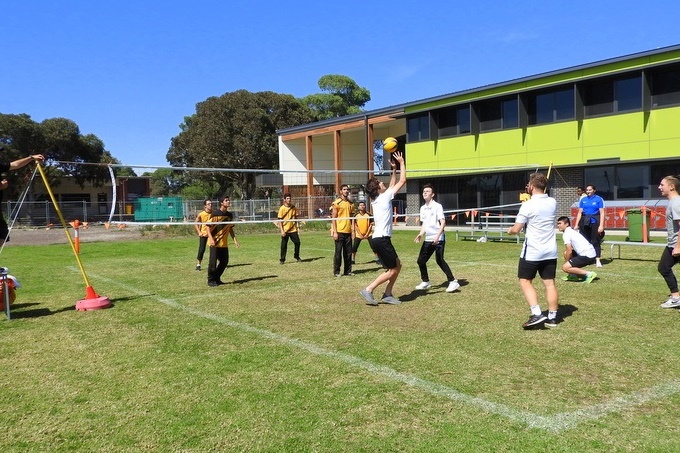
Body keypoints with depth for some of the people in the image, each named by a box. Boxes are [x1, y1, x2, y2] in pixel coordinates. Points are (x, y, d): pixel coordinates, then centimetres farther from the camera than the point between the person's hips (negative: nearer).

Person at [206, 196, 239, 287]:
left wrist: (235, 240, 10)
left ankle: (217, 279, 23)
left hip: (224, 243, 6)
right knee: (213, 262, -3)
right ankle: (210, 280, 10)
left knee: (224, 262, 8)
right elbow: (208, 227, -10)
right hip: (215, 243, -6)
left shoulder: (229, 215, 8)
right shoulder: (215, 214, -10)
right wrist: (211, 239, -21)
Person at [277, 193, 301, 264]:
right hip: (285, 230, -4)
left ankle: (297, 257, 21)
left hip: (293, 229, 4)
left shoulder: (293, 207, 6)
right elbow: (279, 220, -8)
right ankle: (282, 259, 12)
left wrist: (296, 226, 11)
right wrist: (282, 230, -14)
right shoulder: (282, 208, -7)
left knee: (297, 242, 2)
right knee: (284, 245, 1)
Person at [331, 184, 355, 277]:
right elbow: (334, 218, -5)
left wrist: (353, 230, 9)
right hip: (339, 232, -5)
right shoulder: (336, 203, -4)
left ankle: (348, 271, 16)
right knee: (338, 252, 0)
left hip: (348, 232, 5)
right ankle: (336, 272, 7)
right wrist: (334, 232, -11)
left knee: (348, 252, 8)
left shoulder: (351, 204, 12)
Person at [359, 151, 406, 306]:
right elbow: (402, 181, -5)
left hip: (380, 238, 9)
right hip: (382, 239, -9)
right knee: (392, 270, -5)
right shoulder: (384, 197, -9)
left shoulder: (377, 199, 14)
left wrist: (394, 170, 28)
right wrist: (402, 163, 5)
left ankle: (388, 295, 13)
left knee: (397, 266, 14)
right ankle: (368, 290, -7)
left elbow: (392, 186, 30)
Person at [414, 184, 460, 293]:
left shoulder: (437, 206, -8)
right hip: (428, 240, 7)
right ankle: (425, 282, 24)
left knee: (439, 260, -15)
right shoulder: (423, 208, 13)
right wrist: (420, 234, 6)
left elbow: (443, 223, -14)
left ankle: (453, 282, -7)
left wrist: (437, 236, -25)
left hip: (438, 239, -7)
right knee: (421, 261, 7)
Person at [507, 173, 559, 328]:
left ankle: (537, 314, -8)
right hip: (550, 251, 6)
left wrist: (510, 230, 10)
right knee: (550, 283, 8)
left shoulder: (527, 205, -15)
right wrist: (532, 196, 18)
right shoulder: (552, 202, 3)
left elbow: (516, 230, -12)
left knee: (525, 281, 5)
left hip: (532, 251, -6)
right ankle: (552, 317, 13)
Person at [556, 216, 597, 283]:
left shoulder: (566, 234, -9)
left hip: (587, 256, -10)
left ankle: (589, 274, -13)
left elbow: (569, 251, -13)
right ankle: (573, 275, 22)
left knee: (565, 267, -13)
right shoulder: (572, 230, 21)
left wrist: (566, 262, 2)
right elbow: (571, 249, 27)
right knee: (566, 253, 24)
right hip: (591, 253, 10)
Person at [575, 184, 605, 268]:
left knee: (595, 242, -2)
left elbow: (602, 213, -4)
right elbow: (580, 213, 12)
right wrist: (576, 225, 8)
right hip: (584, 222, 3)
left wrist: (601, 225, -11)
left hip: (595, 222, -3)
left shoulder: (599, 199, 1)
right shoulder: (583, 200, 12)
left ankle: (597, 260, -1)